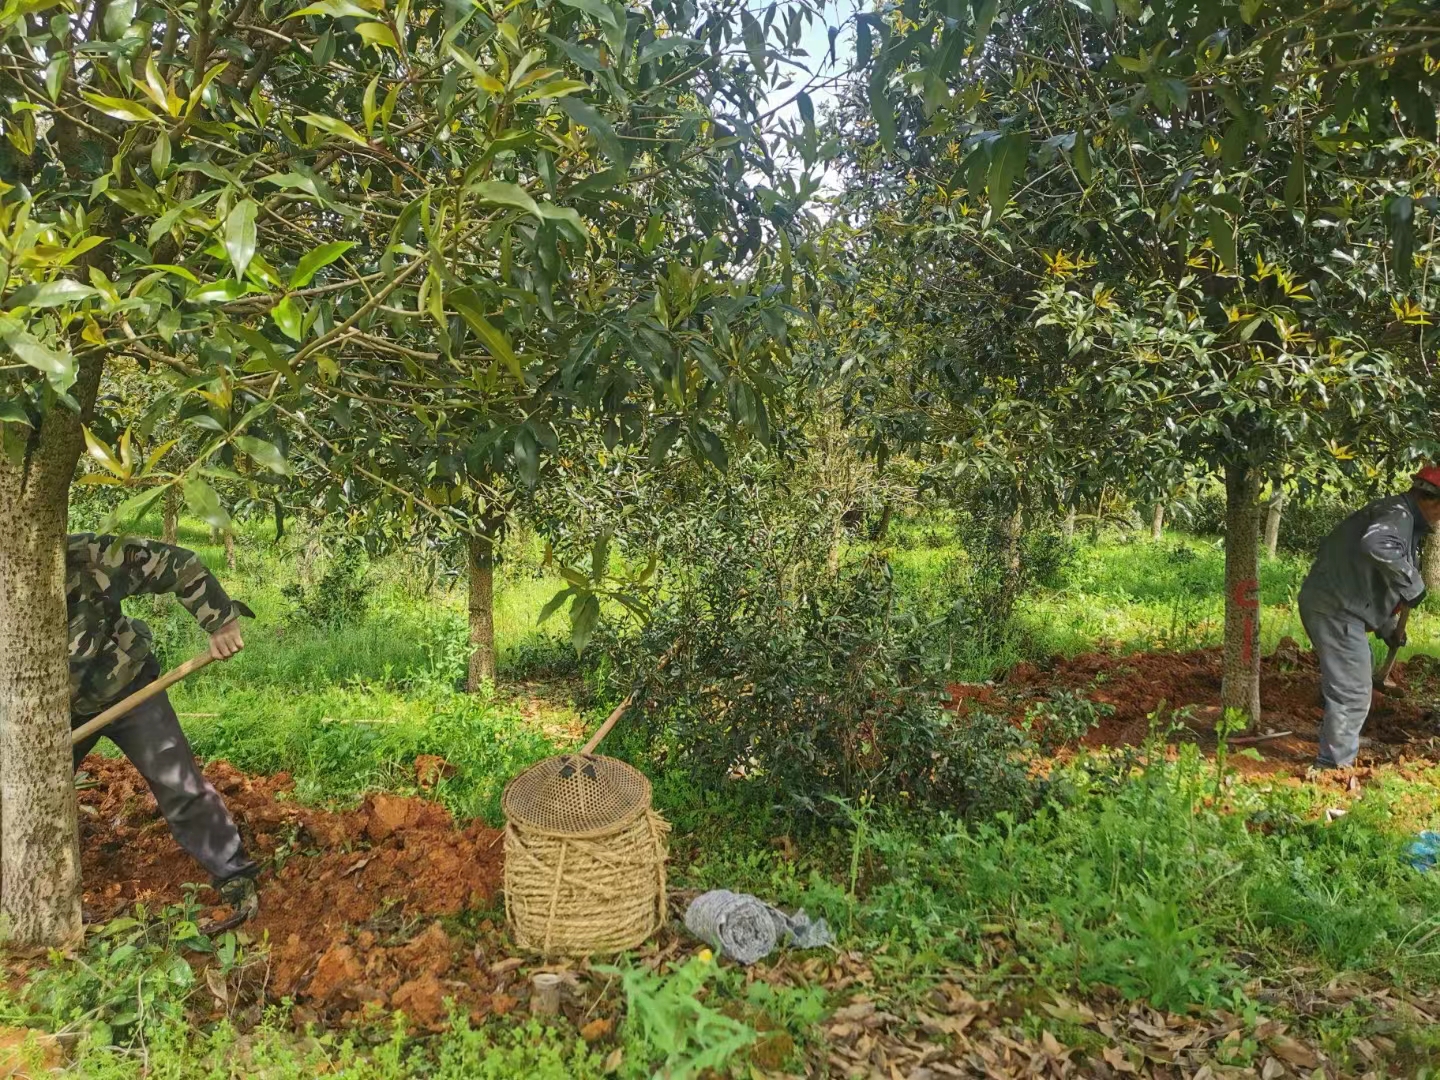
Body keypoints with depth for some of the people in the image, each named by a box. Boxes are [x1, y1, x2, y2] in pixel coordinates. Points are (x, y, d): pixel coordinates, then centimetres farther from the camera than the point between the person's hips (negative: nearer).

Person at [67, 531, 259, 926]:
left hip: (126, 688, -3)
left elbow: (178, 563, -25)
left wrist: (221, 622, -27)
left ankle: (236, 882, 2)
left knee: (179, 786, -5)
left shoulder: (88, 561, -31)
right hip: (61, 707, 3)